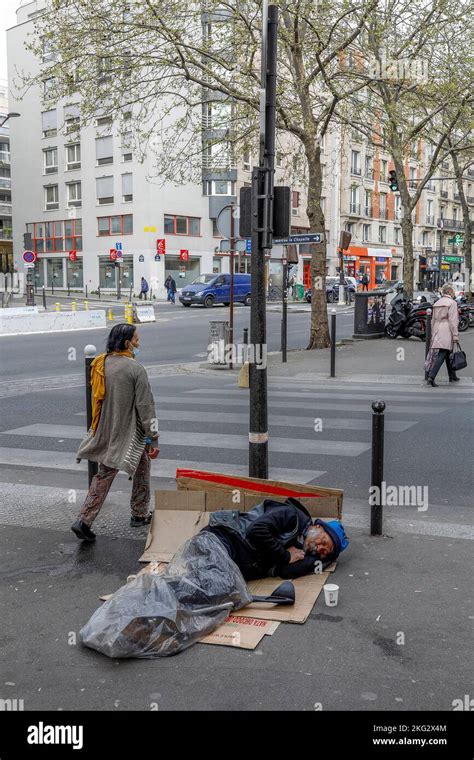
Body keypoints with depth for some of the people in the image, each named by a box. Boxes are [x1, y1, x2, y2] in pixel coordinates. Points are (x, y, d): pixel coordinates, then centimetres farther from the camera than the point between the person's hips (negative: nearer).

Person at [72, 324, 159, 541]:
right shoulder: (135, 369, -18)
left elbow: (97, 400, 11)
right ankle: (140, 515, 30)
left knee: (104, 475, 14)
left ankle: (84, 520, 5)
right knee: (141, 471, 18)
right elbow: (145, 406, -17)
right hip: (131, 435, -5)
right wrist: (154, 438, -10)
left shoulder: (99, 365, 1)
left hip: (105, 434, 5)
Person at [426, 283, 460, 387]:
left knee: (448, 355, 17)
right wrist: (455, 335, -11)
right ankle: (431, 377, -20)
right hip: (446, 333, -8)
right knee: (441, 355, -11)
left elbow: (433, 320, 19)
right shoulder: (452, 303, -7)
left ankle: (452, 376, 26)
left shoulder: (437, 303, 16)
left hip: (437, 332, 8)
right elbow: (452, 320, -12)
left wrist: (433, 333, 24)